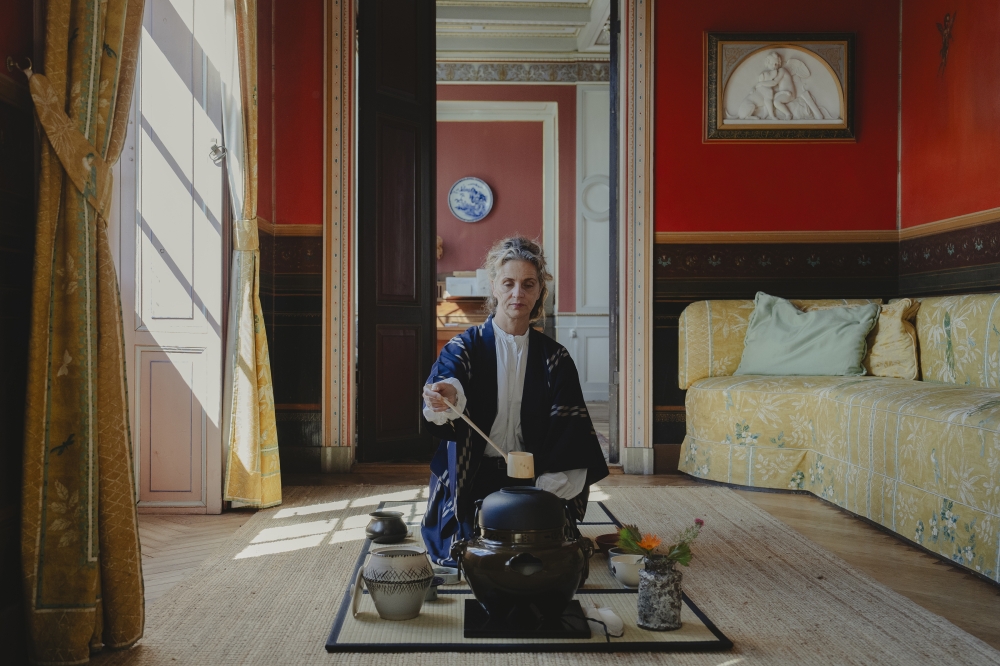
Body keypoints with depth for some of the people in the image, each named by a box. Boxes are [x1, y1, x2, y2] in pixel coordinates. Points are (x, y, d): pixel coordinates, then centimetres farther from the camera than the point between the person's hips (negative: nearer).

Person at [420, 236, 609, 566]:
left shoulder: (554, 358, 6)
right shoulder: (465, 347, 0)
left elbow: (568, 431, -2)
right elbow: (446, 378, -24)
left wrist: (554, 486, -19)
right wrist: (447, 396, -50)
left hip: (532, 478, 2)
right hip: (475, 478, -1)